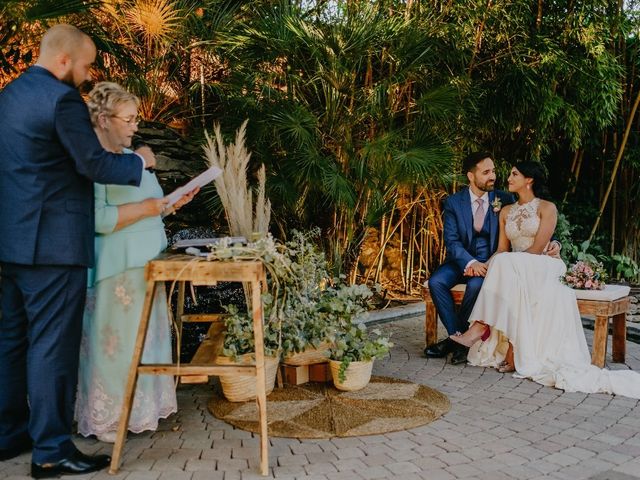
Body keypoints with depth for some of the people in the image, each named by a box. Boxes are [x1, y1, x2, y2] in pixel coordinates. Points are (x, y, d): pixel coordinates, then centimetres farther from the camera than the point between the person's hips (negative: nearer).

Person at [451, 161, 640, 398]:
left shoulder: (547, 208, 1)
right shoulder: (506, 211, 20)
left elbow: (537, 248, -11)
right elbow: (502, 249, 12)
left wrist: (502, 264, -19)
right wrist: (487, 265, -9)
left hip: (541, 268, -4)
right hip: (512, 271, 4)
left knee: (507, 265, -35)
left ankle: (482, 326, -39)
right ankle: (512, 350, -37)